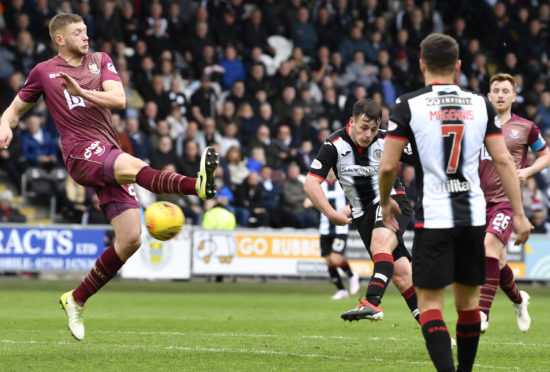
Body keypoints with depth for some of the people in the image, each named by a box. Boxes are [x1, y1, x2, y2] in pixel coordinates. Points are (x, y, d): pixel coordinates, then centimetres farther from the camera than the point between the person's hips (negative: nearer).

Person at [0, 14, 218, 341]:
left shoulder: (100, 61, 17)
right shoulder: (44, 72, 11)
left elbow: (119, 99, 1)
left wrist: (83, 91, -15)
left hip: (110, 151, 5)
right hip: (81, 153, -5)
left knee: (131, 239, -4)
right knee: (135, 166, -36)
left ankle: (77, 299, 11)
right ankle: (198, 185, -65)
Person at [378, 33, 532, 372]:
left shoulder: (408, 106, -5)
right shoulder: (480, 105, 4)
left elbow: (387, 166, -7)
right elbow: (503, 160, 0)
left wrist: (385, 202, 12)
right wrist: (519, 214, 3)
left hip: (433, 217, -3)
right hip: (474, 216, 3)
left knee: (430, 303, -1)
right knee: (468, 301, 15)